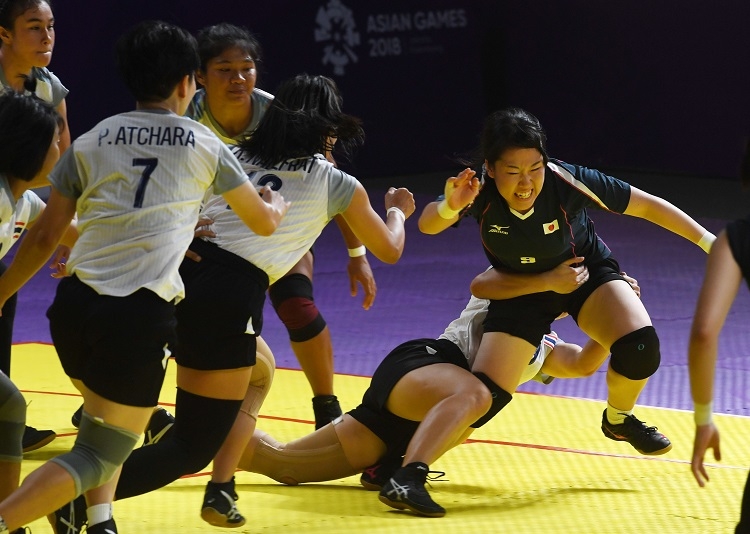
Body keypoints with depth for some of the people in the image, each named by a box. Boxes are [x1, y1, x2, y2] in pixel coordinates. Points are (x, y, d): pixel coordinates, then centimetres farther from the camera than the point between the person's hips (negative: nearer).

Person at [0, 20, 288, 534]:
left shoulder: (91, 141, 13)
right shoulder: (204, 145, 9)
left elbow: (44, 237, 14)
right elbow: (264, 222, 23)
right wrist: (278, 202, 46)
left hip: (74, 303, 4)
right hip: (141, 315, -4)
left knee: (104, 412, 31)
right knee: (98, 457, 1)